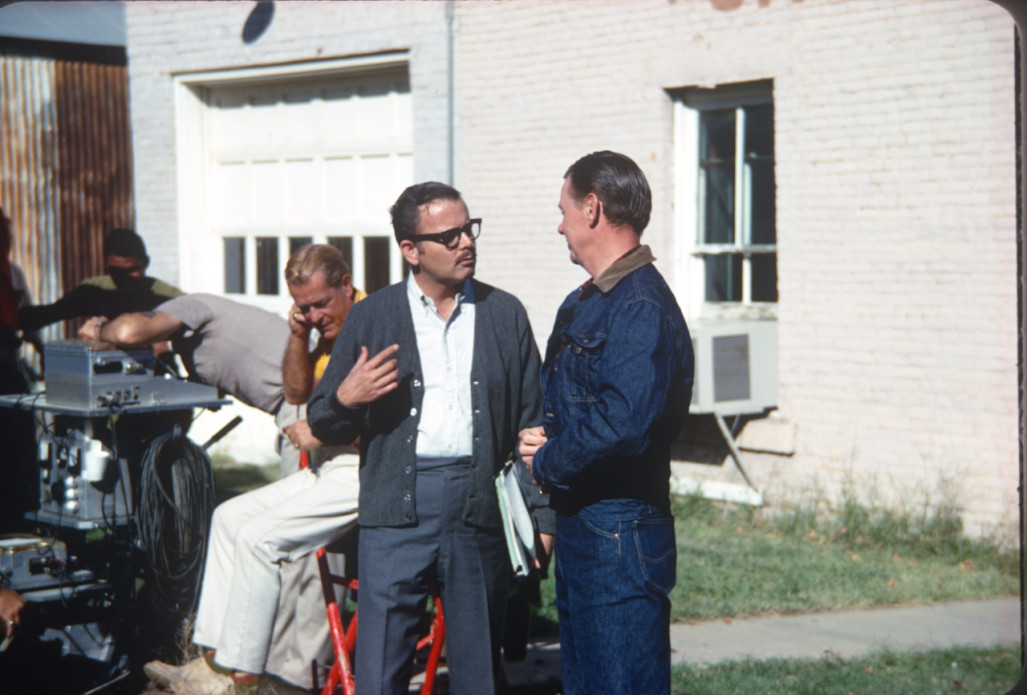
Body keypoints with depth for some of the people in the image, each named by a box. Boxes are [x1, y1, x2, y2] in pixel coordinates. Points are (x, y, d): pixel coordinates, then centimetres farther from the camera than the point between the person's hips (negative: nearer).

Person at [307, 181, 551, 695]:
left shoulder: (505, 315, 10)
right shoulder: (372, 317, 6)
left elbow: (533, 419, 11)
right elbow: (321, 424, 9)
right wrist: (346, 399, -14)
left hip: (481, 504, 1)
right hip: (397, 508, -1)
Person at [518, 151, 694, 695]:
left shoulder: (641, 307, -18)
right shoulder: (583, 303, 15)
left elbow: (623, 424, -29)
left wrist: (547, 462, -13)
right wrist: (542, 438, 1)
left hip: (620, 533, -10)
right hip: (578, 525, 10)